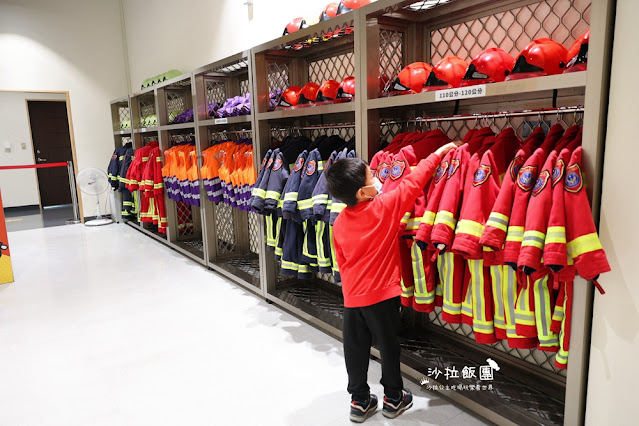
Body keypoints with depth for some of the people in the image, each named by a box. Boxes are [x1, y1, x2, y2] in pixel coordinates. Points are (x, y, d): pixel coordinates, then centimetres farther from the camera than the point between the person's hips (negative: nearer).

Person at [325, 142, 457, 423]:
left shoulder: (340, 221, 1)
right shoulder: (385, 207, -15)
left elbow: (341, 261, 8)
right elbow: (413, 182, -7)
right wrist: (438, 153, 5)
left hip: (352, 296, 5)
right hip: (382, 294, -4)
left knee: (355, 349, 14)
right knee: (388, 347, 14)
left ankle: (359, 401, 29)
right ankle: (393, 398, 31)